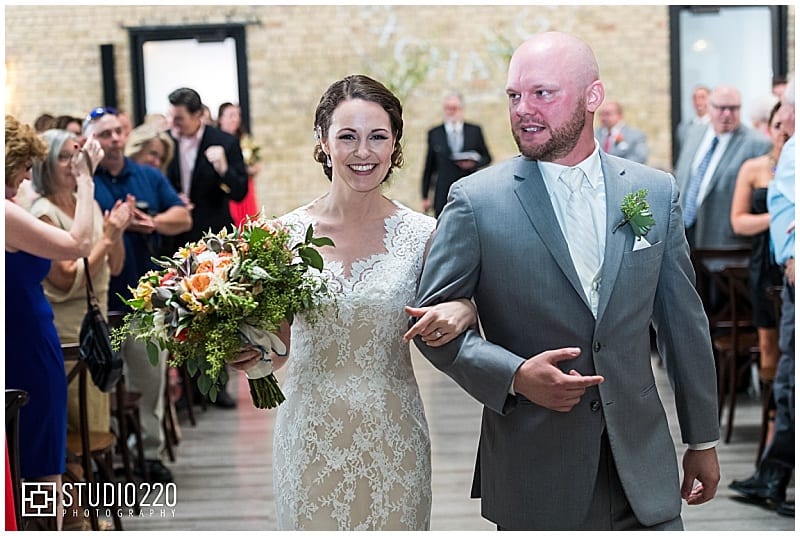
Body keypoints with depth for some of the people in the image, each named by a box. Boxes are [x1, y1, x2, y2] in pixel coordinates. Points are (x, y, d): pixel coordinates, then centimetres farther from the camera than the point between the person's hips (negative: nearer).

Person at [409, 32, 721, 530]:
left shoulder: (656, 191, 3)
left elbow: (684, 322, 9)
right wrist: (515, 375, -19)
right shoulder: (475, 201, -6)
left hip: (643, 464, 2)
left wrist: (703, 440, 13)